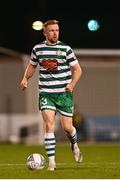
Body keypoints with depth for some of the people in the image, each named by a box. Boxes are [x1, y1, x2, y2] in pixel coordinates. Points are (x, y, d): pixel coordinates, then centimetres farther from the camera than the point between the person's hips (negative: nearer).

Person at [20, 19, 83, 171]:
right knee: (49, 123, -15)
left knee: (67, 127, 0)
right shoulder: (37, 49, 4)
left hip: (64, 93, -1)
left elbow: (77, 69, 3)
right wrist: (25, 79, 4)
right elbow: (32, 65, 21)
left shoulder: (65, 49, -2)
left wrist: (72, 84, -13)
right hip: (46, 93, 1)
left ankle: (74, 145, 36)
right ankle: (51, 161, -13)